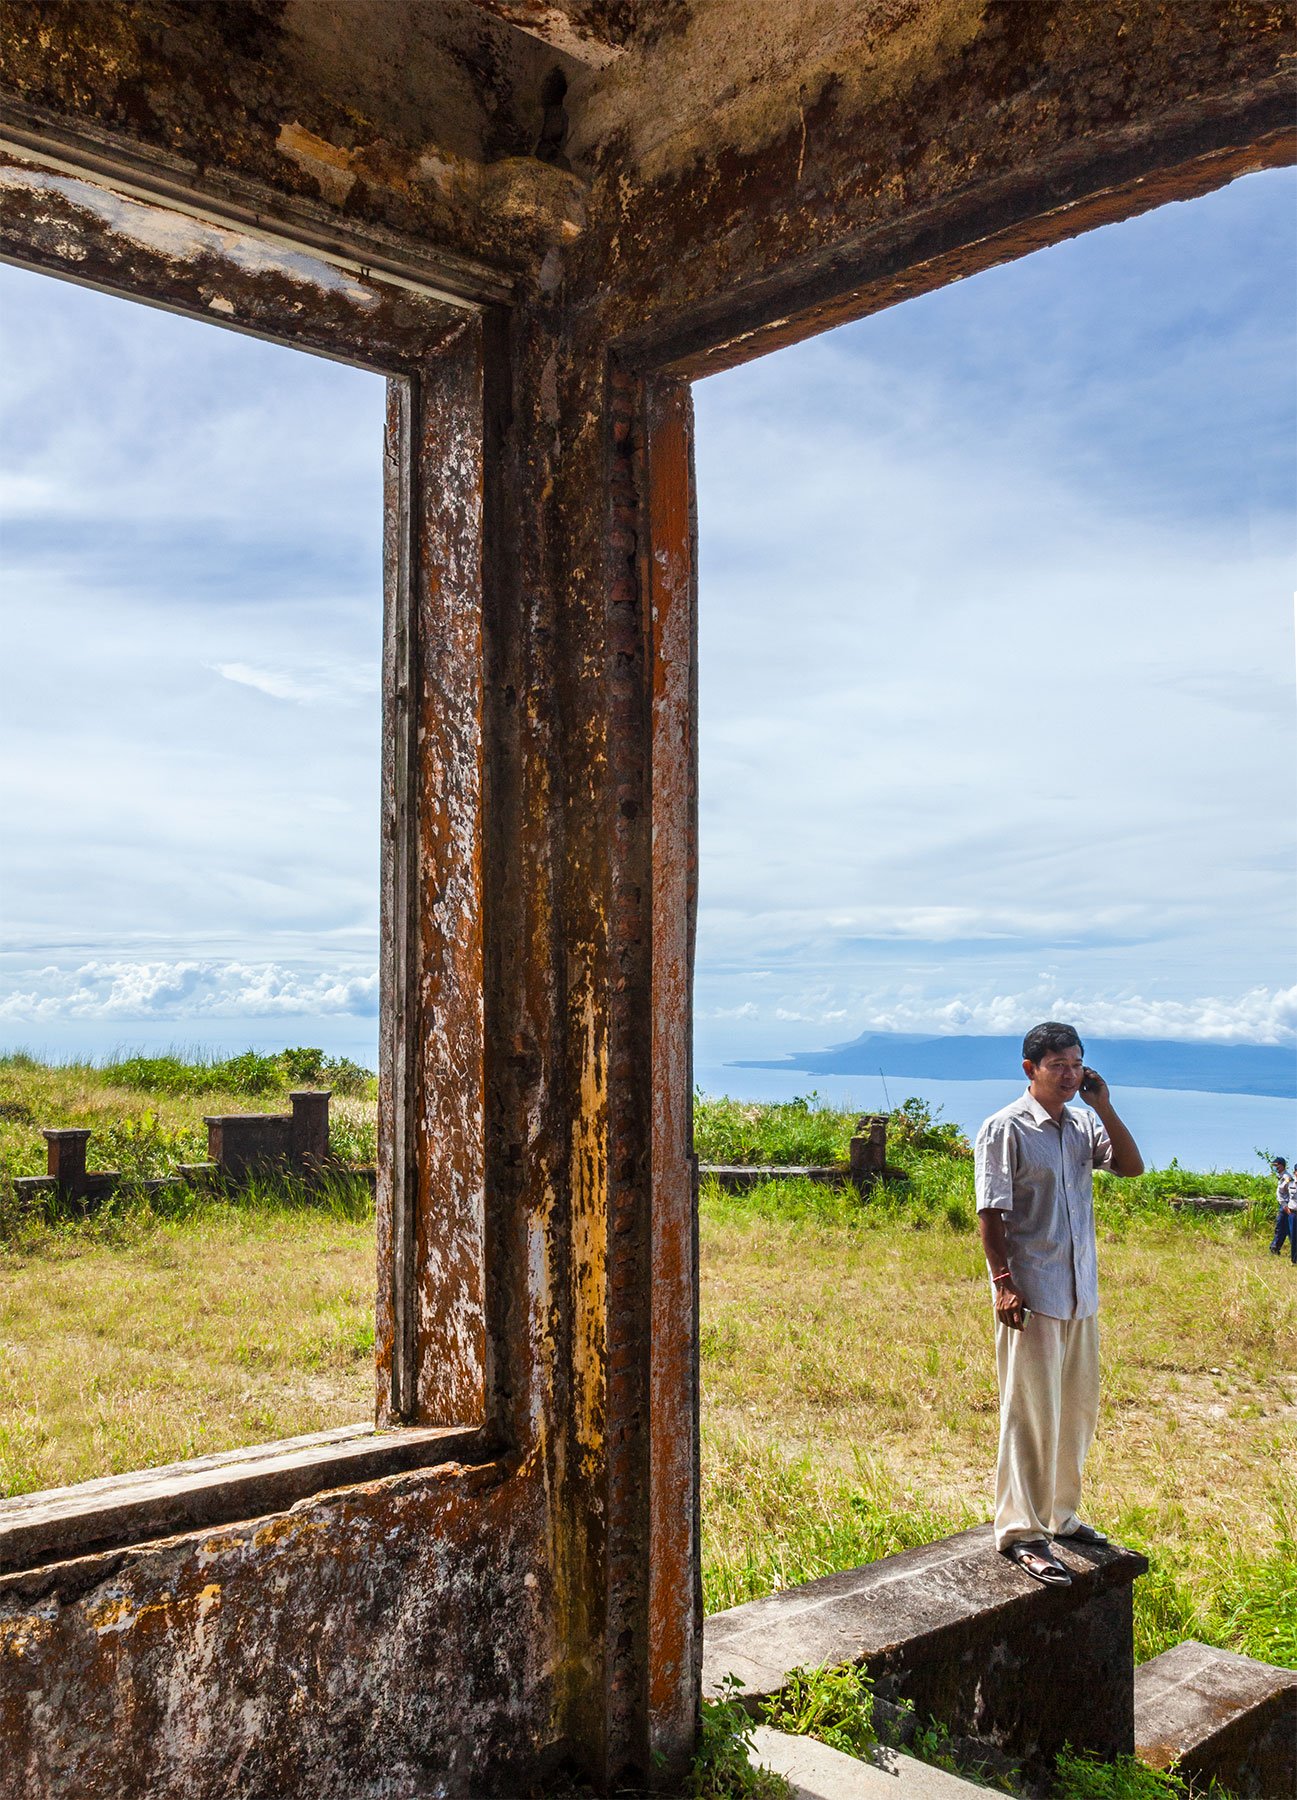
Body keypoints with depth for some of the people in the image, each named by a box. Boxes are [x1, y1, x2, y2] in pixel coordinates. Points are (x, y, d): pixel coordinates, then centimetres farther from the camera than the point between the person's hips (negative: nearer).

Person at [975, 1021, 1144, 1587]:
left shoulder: (1083, 1124, 9)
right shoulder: (1005, 1128, -11)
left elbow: (1132, 1166, 3)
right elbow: (991, 1212, -12)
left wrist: (1104, 1107, -5)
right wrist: (1004, 1282, -18)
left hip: (1081, 1293, 7)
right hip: (1032, 1296, -7)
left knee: (1078, 1410, 16)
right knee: (1031, 1415, -3)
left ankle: (1060, 1514, 31)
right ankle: (1022, 1533, 6)